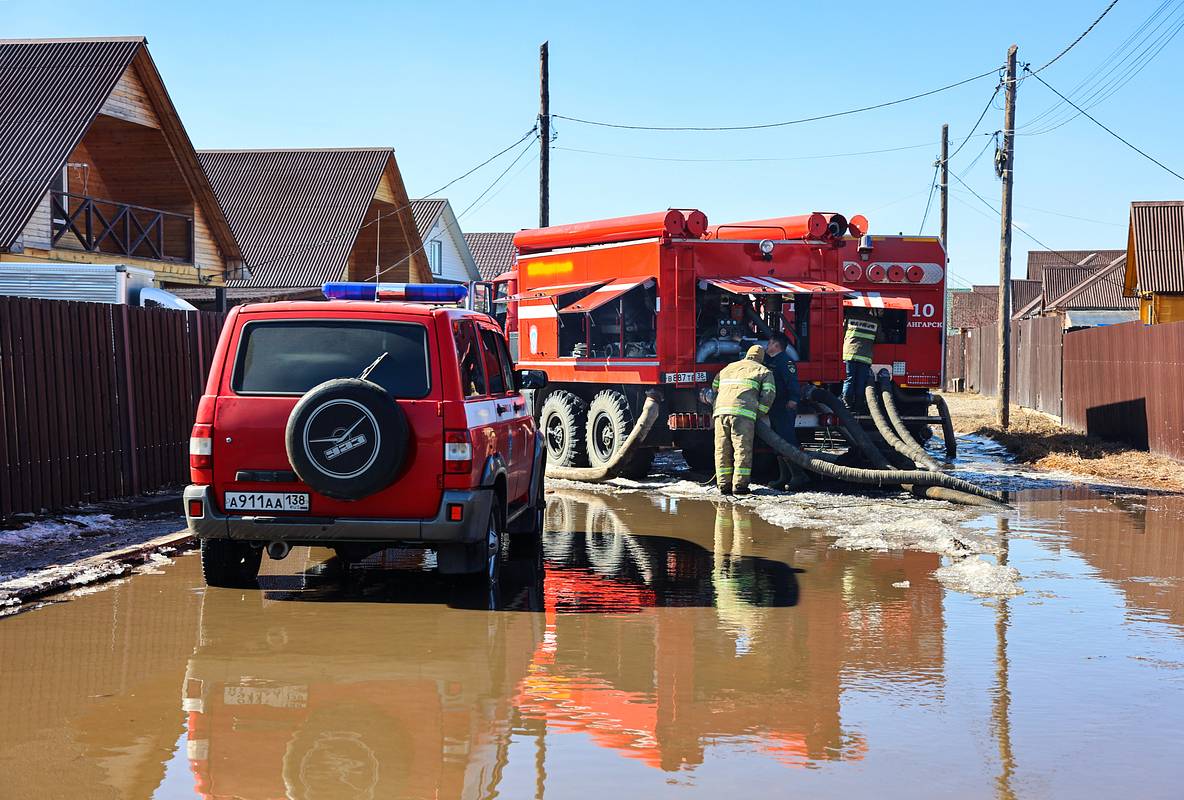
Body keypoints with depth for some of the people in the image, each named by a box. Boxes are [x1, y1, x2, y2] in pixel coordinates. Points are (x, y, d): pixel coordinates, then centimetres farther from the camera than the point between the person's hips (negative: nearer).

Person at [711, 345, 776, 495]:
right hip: (743, 412, -4)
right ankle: (739, 485, -7)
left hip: (720, 410, 4)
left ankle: (724, 484, 6)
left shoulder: (728, 368, 30)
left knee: (722, 449, 6)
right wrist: (759, 415, 10)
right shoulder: (763, 371, 15)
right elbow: (768, 395, 4)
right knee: (742, 449, -2)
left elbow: (714, 386, 36)